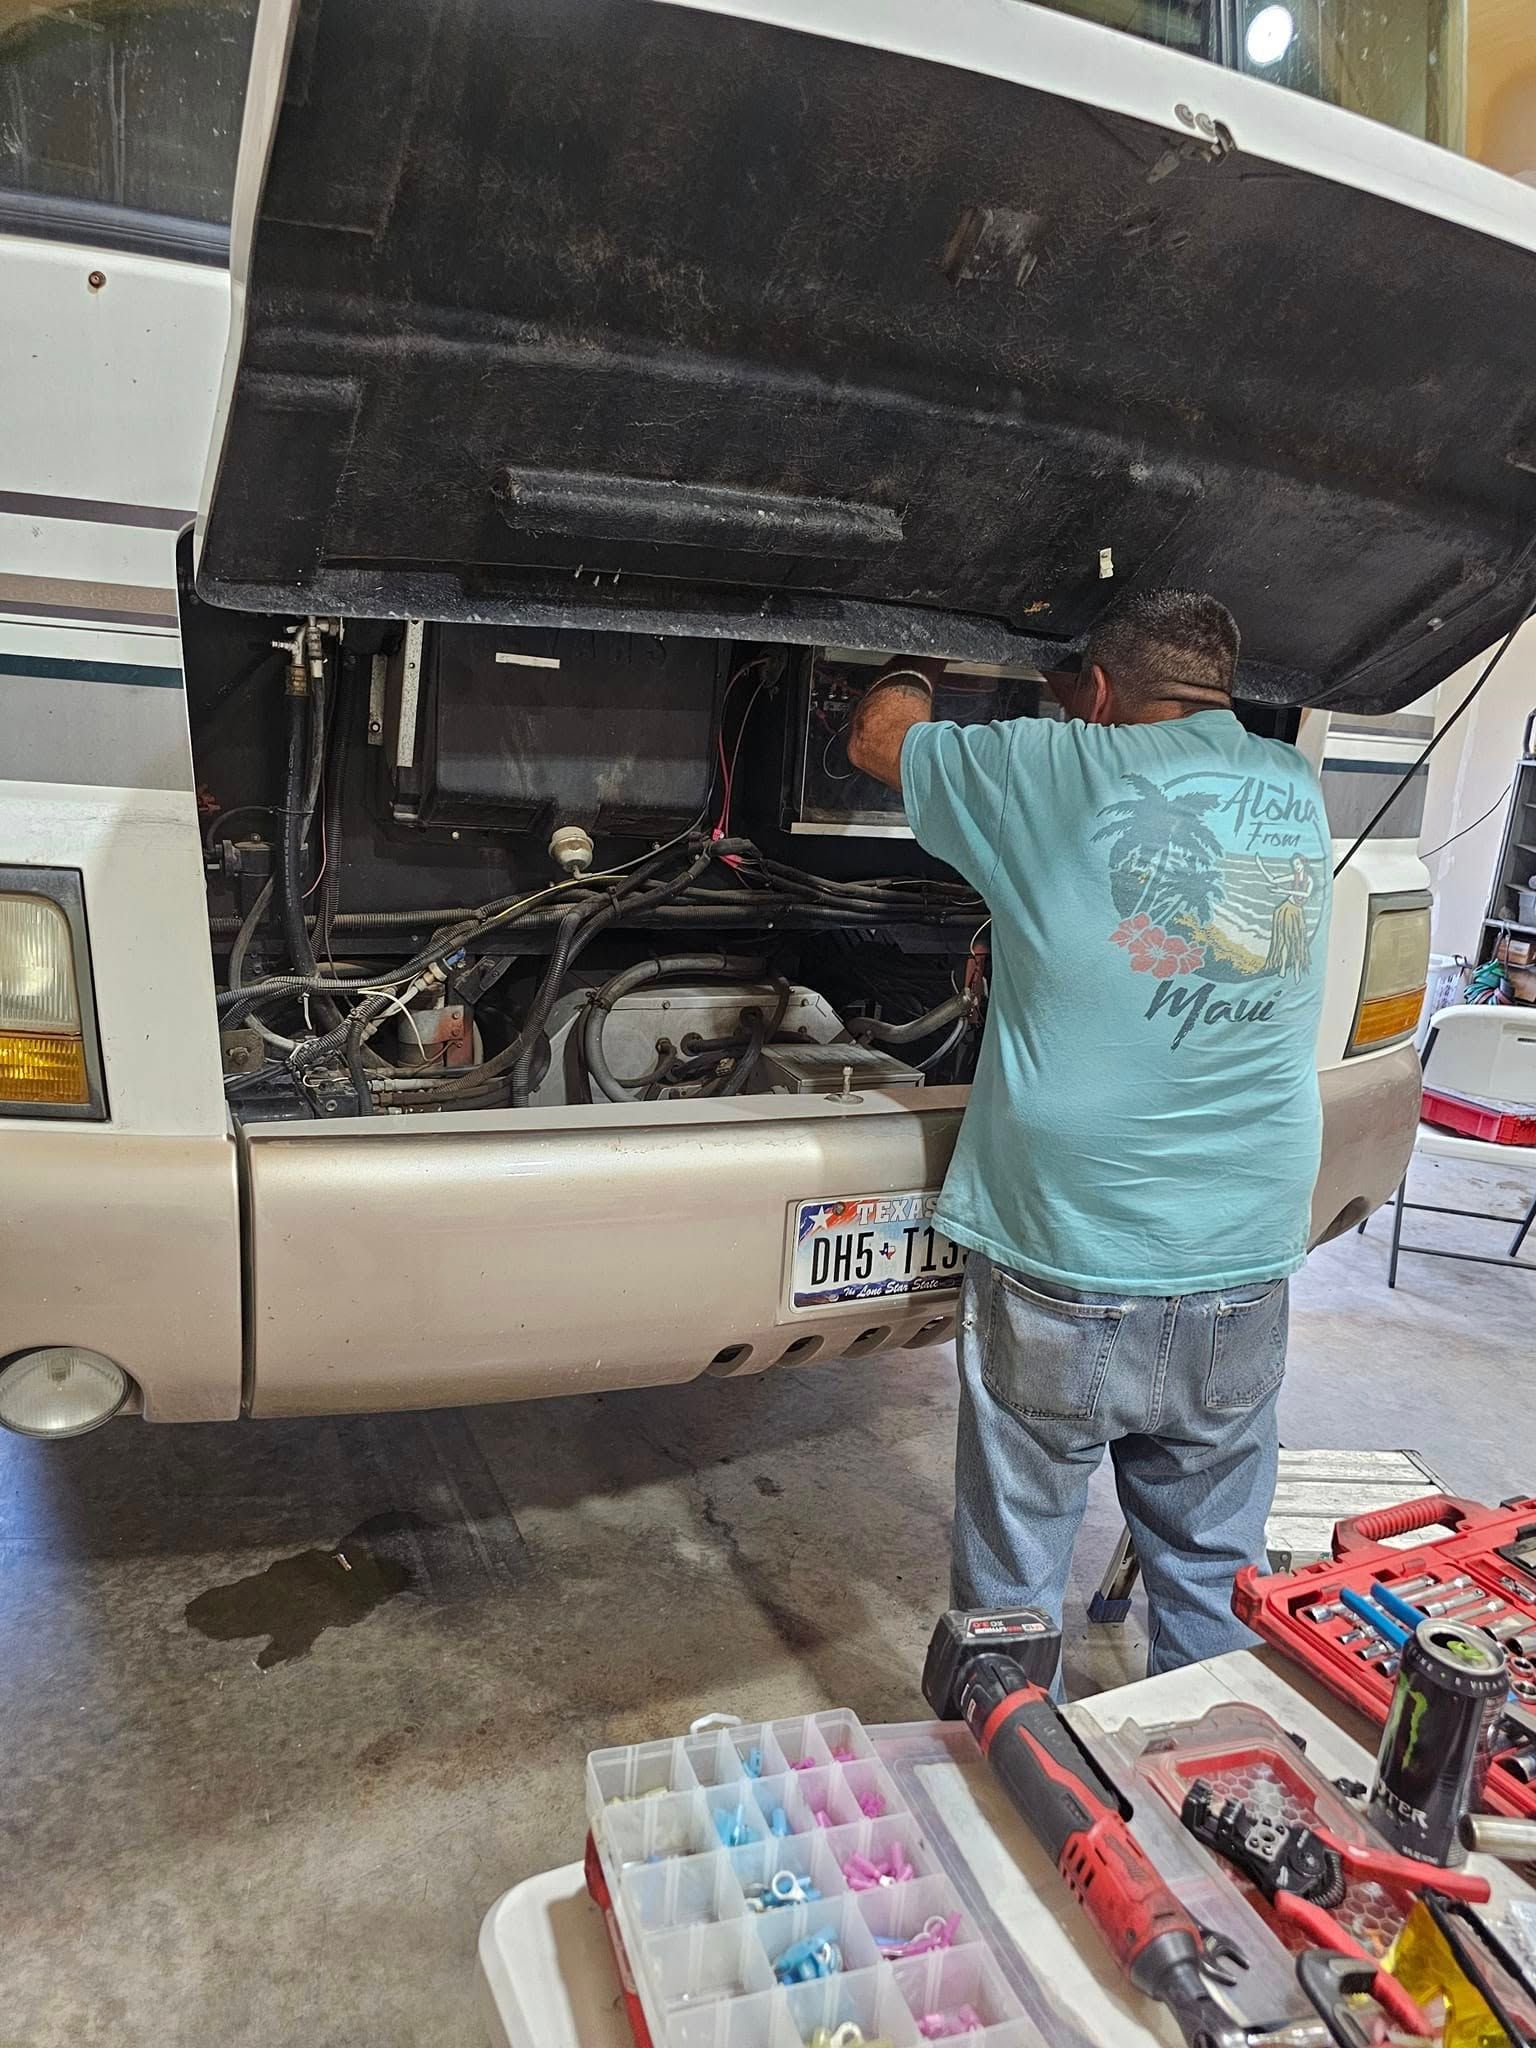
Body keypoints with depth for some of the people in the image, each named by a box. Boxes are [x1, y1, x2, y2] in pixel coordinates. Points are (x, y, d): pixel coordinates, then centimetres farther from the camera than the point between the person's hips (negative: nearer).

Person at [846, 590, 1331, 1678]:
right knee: (1214, 1573, 21)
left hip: (1061, 1278, -4)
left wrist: (920, 667, 26)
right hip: (1243, 1278, 5)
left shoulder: (1063, 772, -10)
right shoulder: (1298, 792, 3)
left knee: (1014, 1578, 15)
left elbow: (876, 739, 6)